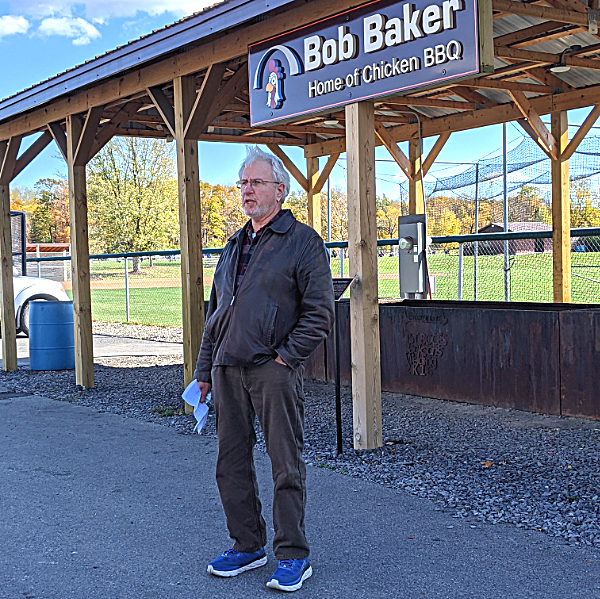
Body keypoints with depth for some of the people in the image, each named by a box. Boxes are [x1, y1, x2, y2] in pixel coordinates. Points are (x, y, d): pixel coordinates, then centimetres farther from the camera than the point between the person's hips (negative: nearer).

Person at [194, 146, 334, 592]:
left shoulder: (302, 241, -3)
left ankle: (292, 556, 9)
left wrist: (285, 356, -13)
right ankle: (247, 546, 25)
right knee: (231, 462, 12)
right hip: (228, 370, 7)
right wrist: (204, 370, 17)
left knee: (286, 465, -1)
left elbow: (319, 314, -9)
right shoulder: (235, 246, 19)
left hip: (274, 370, -7)